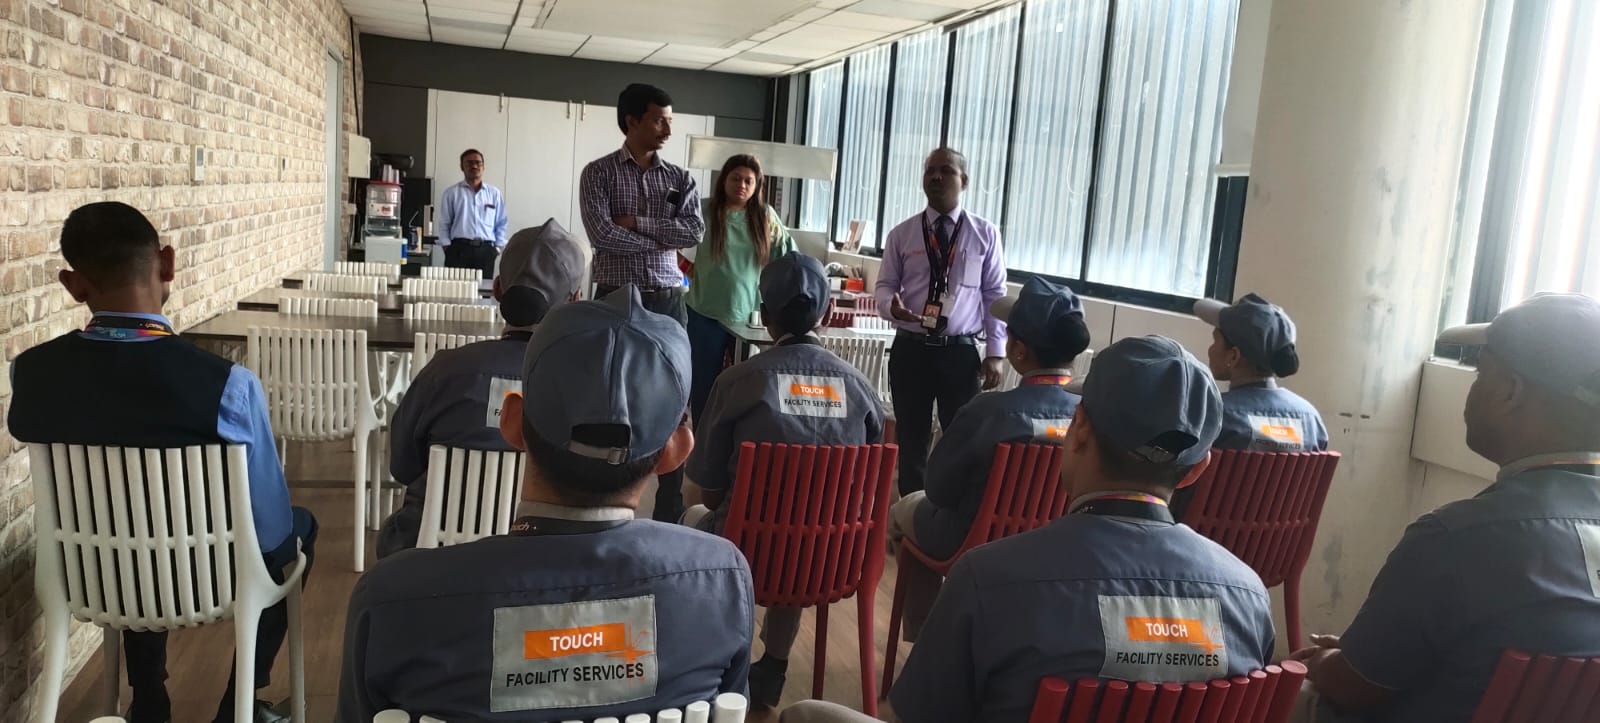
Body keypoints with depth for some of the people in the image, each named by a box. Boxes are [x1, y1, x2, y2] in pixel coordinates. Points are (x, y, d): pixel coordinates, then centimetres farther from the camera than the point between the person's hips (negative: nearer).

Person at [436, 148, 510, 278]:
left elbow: (501, 224, 14)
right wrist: (447, 246, 1)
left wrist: (498, 247, 5)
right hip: (459, 249, -1)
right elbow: (444, 224, 9)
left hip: (485, 250, 1)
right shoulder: (451, 193, 8)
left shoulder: (495, 194, 11)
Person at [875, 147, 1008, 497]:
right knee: (911, 441, 11)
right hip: (910, 350, 1)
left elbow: (995, 295, 3)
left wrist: (996, 353, -2)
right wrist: (892, 305, -19)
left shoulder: (985, 234, 2)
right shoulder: (901, 234, 3)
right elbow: (884, 286, 5)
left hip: (961, 352, 0)